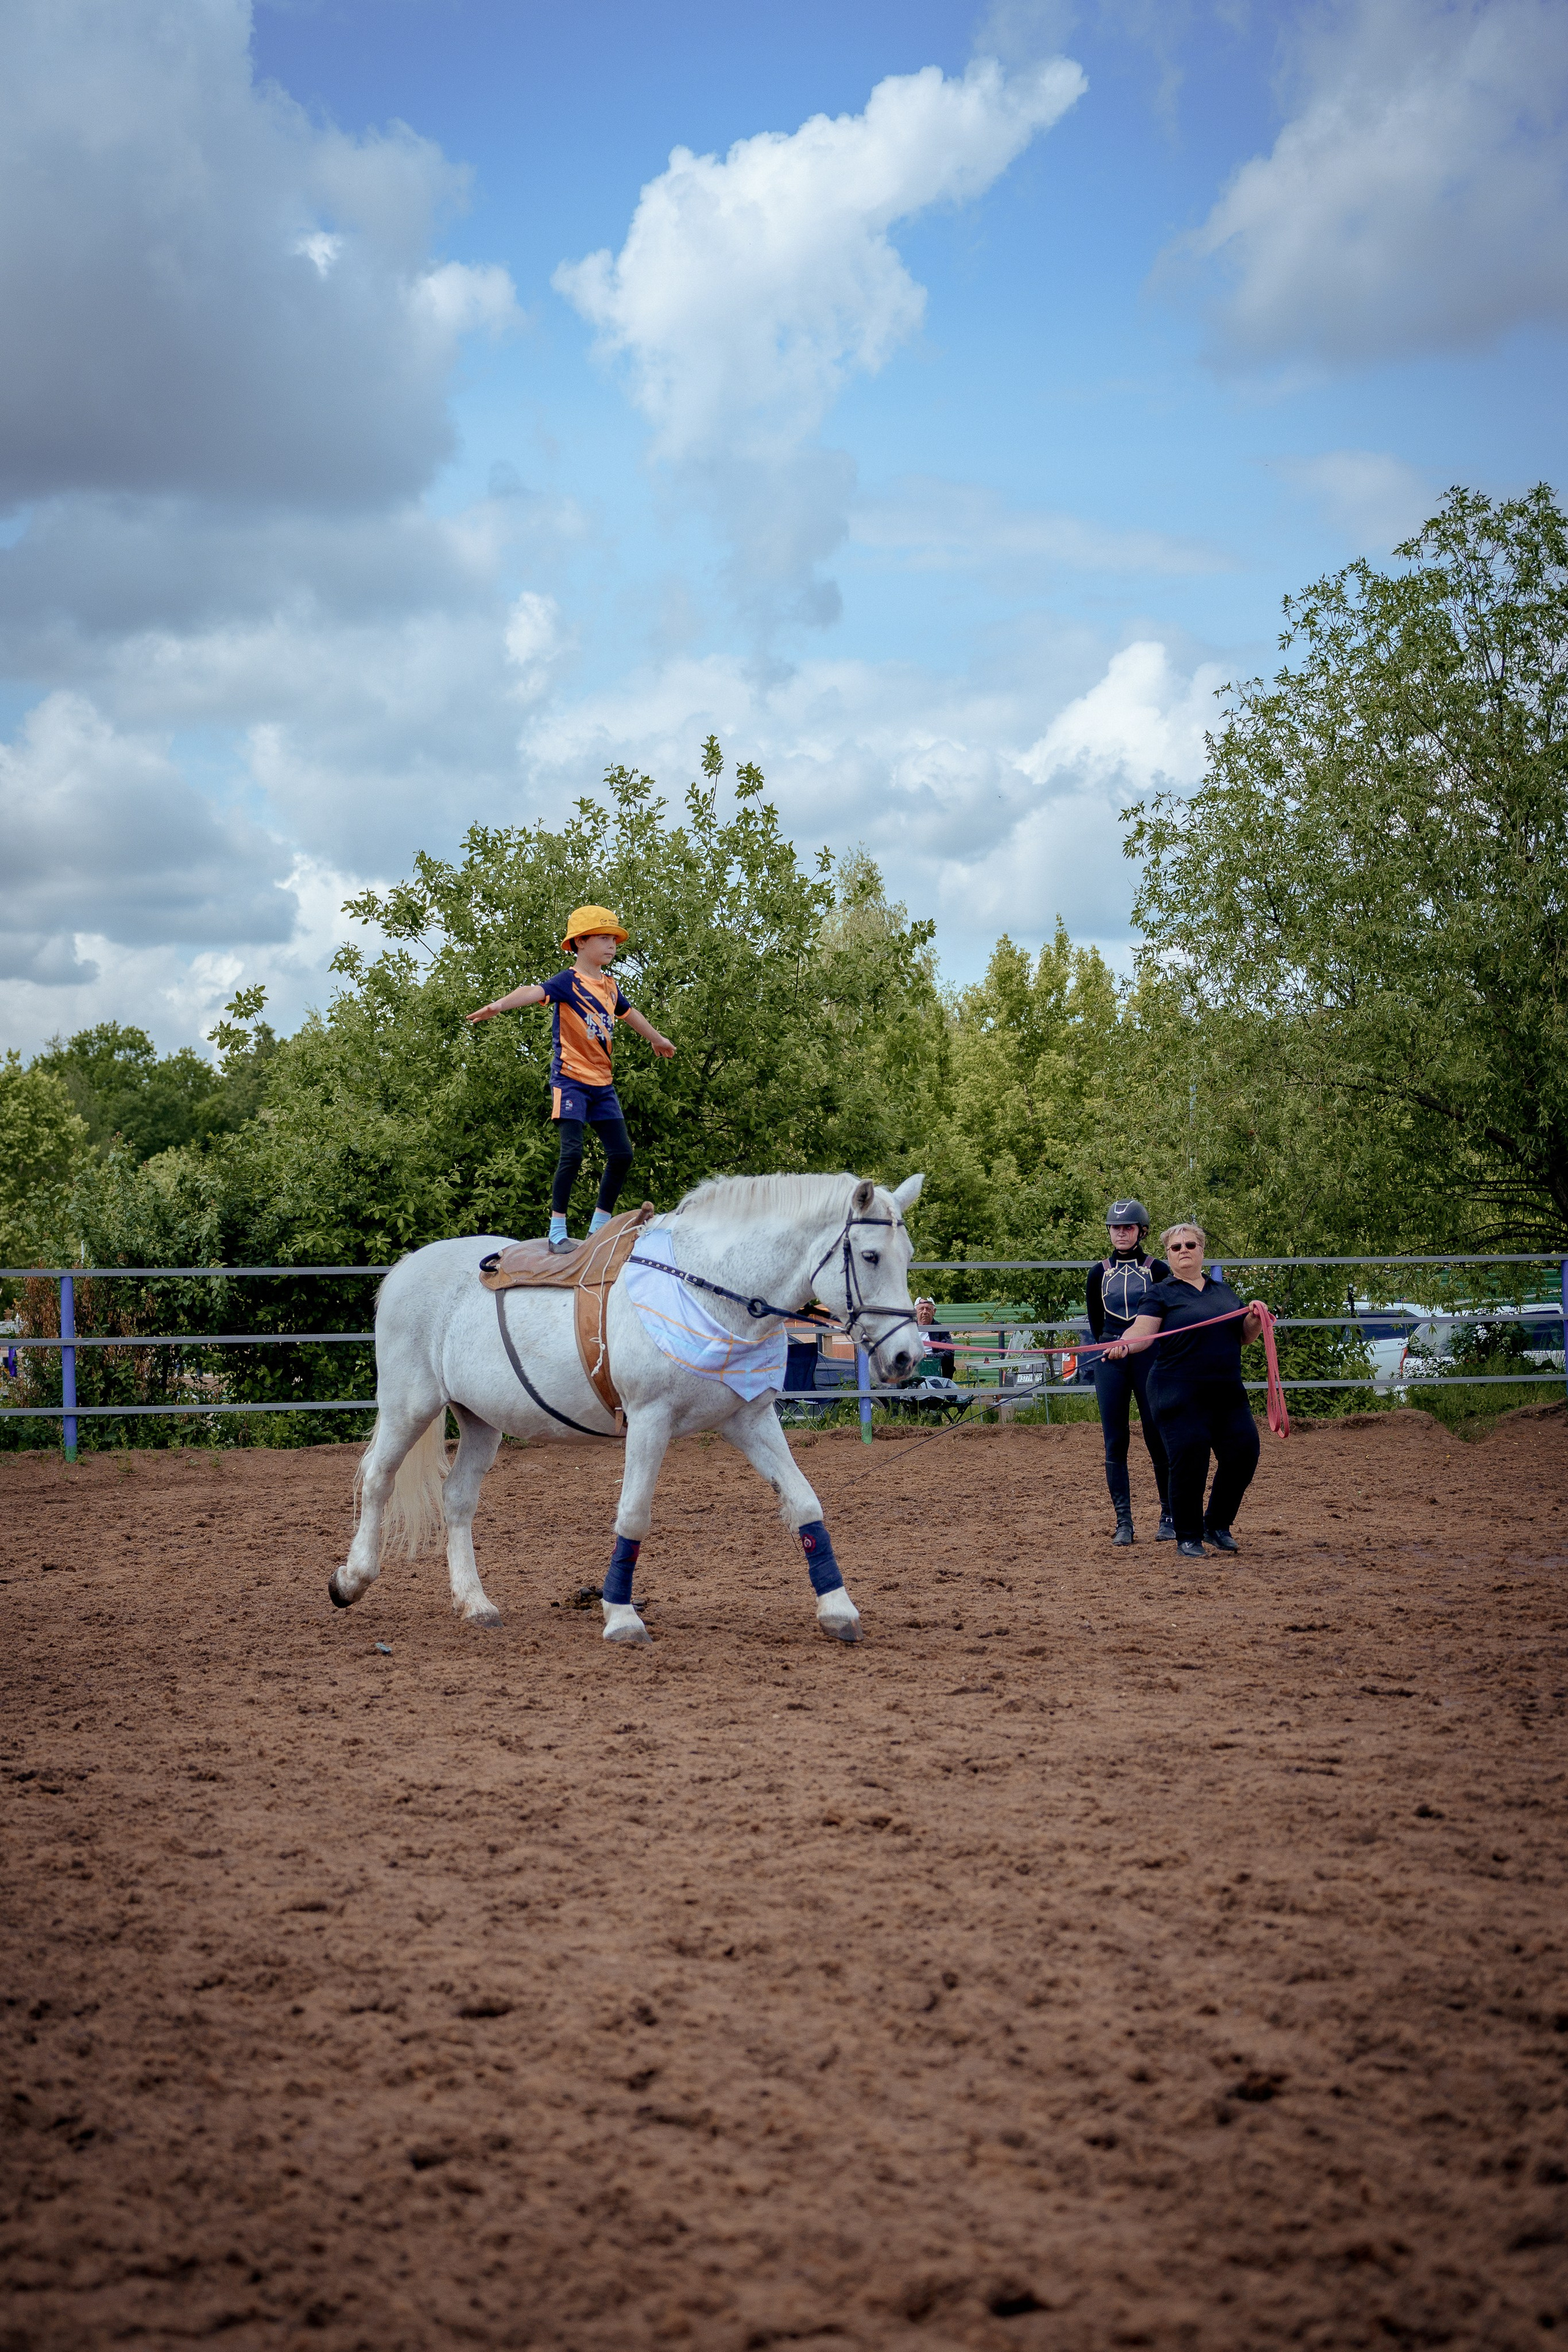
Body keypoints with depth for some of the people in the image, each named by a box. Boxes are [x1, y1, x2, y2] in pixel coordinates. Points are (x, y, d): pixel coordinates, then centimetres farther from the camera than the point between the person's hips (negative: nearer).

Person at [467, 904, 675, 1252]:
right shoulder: (569, 982, -11)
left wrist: (657, 1040, 50)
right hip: (570, 1079, -7)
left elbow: (629, 1013, 32)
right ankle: (557, 1232, -10)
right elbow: (535, 991, -31)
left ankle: (599, 1227, 18)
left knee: (622, 1155, 5)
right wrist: (500, 1005, -51)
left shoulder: (610, 985, 11)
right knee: (572, 1152, -16)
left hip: (602, 1083, 7)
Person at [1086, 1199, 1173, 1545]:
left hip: (1149, 1357, -2)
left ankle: (1170, 1517, 8)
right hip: (1111, 1361, 2)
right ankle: (1123, 1522, 3)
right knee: (1115, 1442, 0)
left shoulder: (1158, 1270, 3)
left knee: (1158, 1438, -2)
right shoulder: (1099, 1273, 10)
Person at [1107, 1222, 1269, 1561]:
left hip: (1227, 1392, 5)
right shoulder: (1163, 1293, 2)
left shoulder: (1224, 1291, 17)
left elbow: (1243, 1337, 21)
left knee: (1244, 1453, -2)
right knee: (1189, 1461, -9)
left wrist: (1255, 1319, 0)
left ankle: (1217, 1525, 19)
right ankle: (1188, 1538, 6)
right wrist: (1123, 1345, -34)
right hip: (1181, 1393, -5)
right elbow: (1142, 1332, -13)